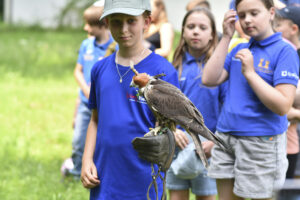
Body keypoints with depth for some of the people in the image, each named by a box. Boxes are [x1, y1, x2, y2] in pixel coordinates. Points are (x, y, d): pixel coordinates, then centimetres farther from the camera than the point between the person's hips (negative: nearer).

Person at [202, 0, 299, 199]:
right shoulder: (240, 49, 12)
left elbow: (282, 106, -17)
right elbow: (210, 79, 1)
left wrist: (250, 72, -18)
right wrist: (226, 37, 1)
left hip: (262, 140, -6)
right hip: (226, 136, 6)